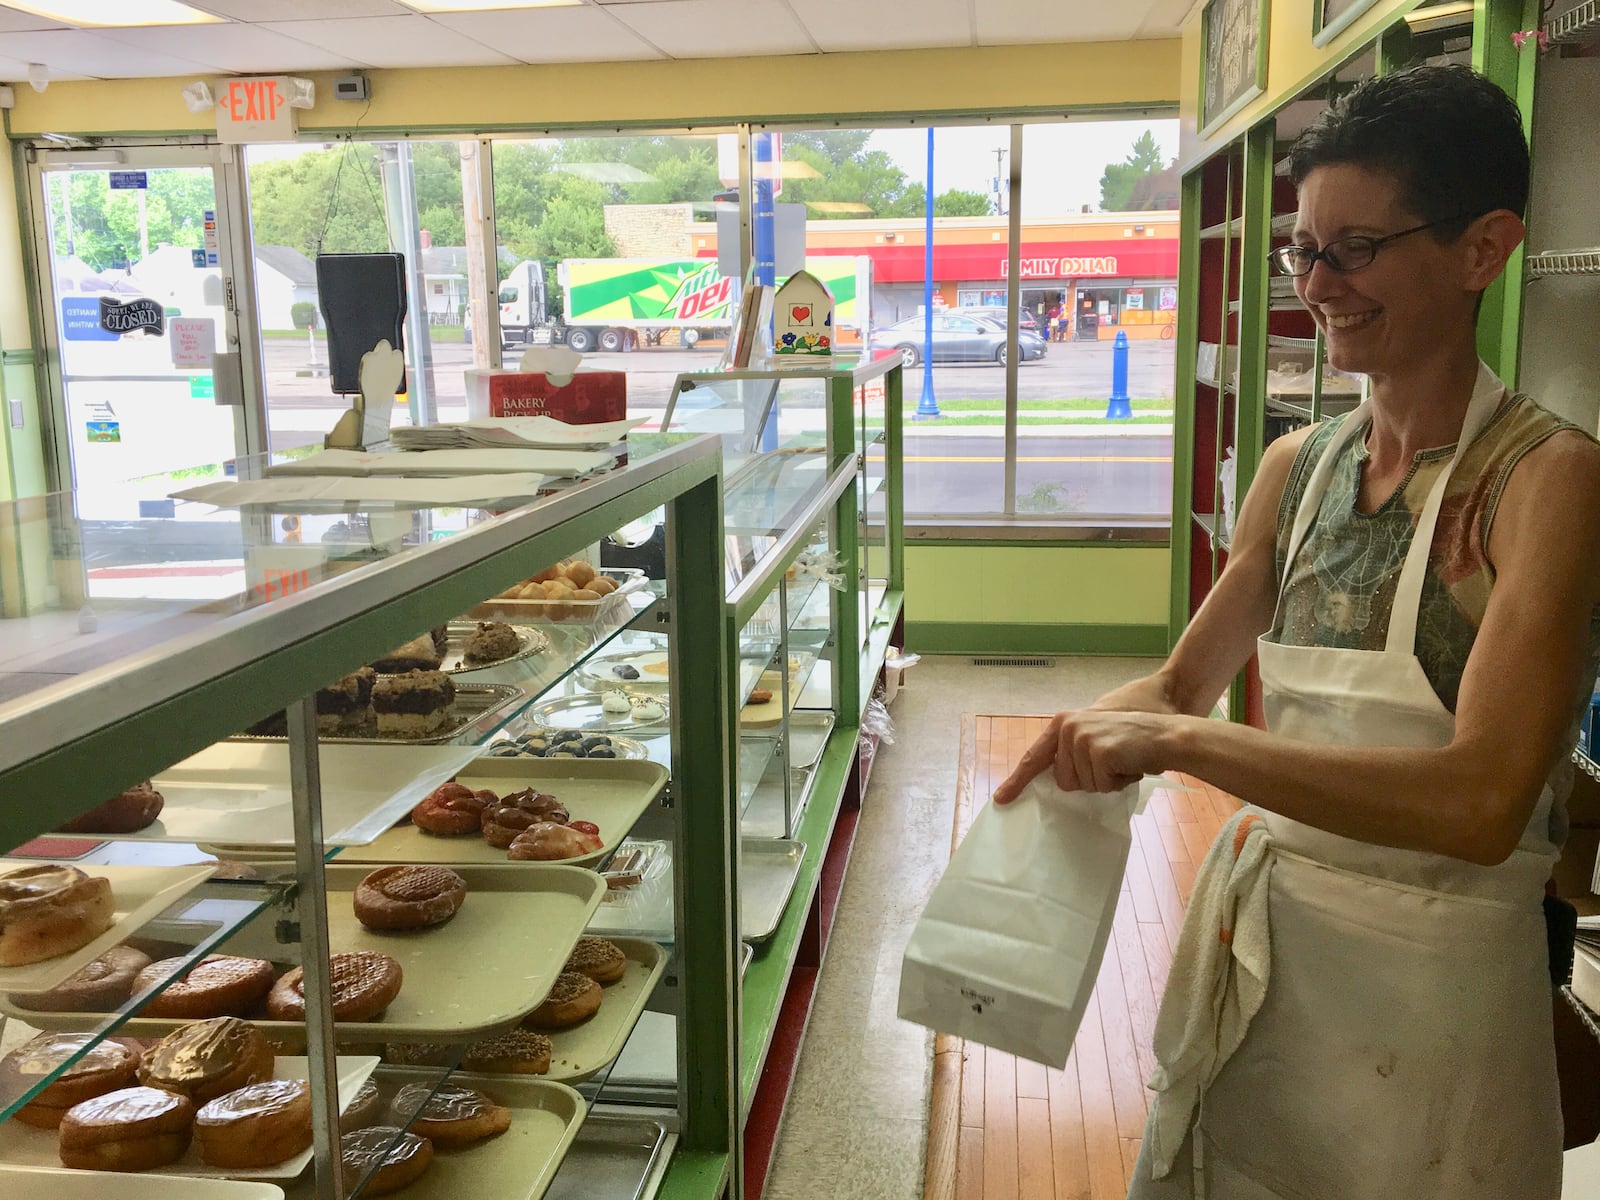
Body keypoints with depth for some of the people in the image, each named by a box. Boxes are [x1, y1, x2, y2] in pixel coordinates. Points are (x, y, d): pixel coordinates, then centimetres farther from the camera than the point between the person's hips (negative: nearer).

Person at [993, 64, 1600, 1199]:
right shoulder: (1297, 467, 1)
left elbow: (1482, 801, -27)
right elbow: (1184, 681, 8)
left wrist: (1180, 741, -30)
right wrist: (1084, 736, -13)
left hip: (1432, 970, -5)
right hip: (1261, 929, 5)